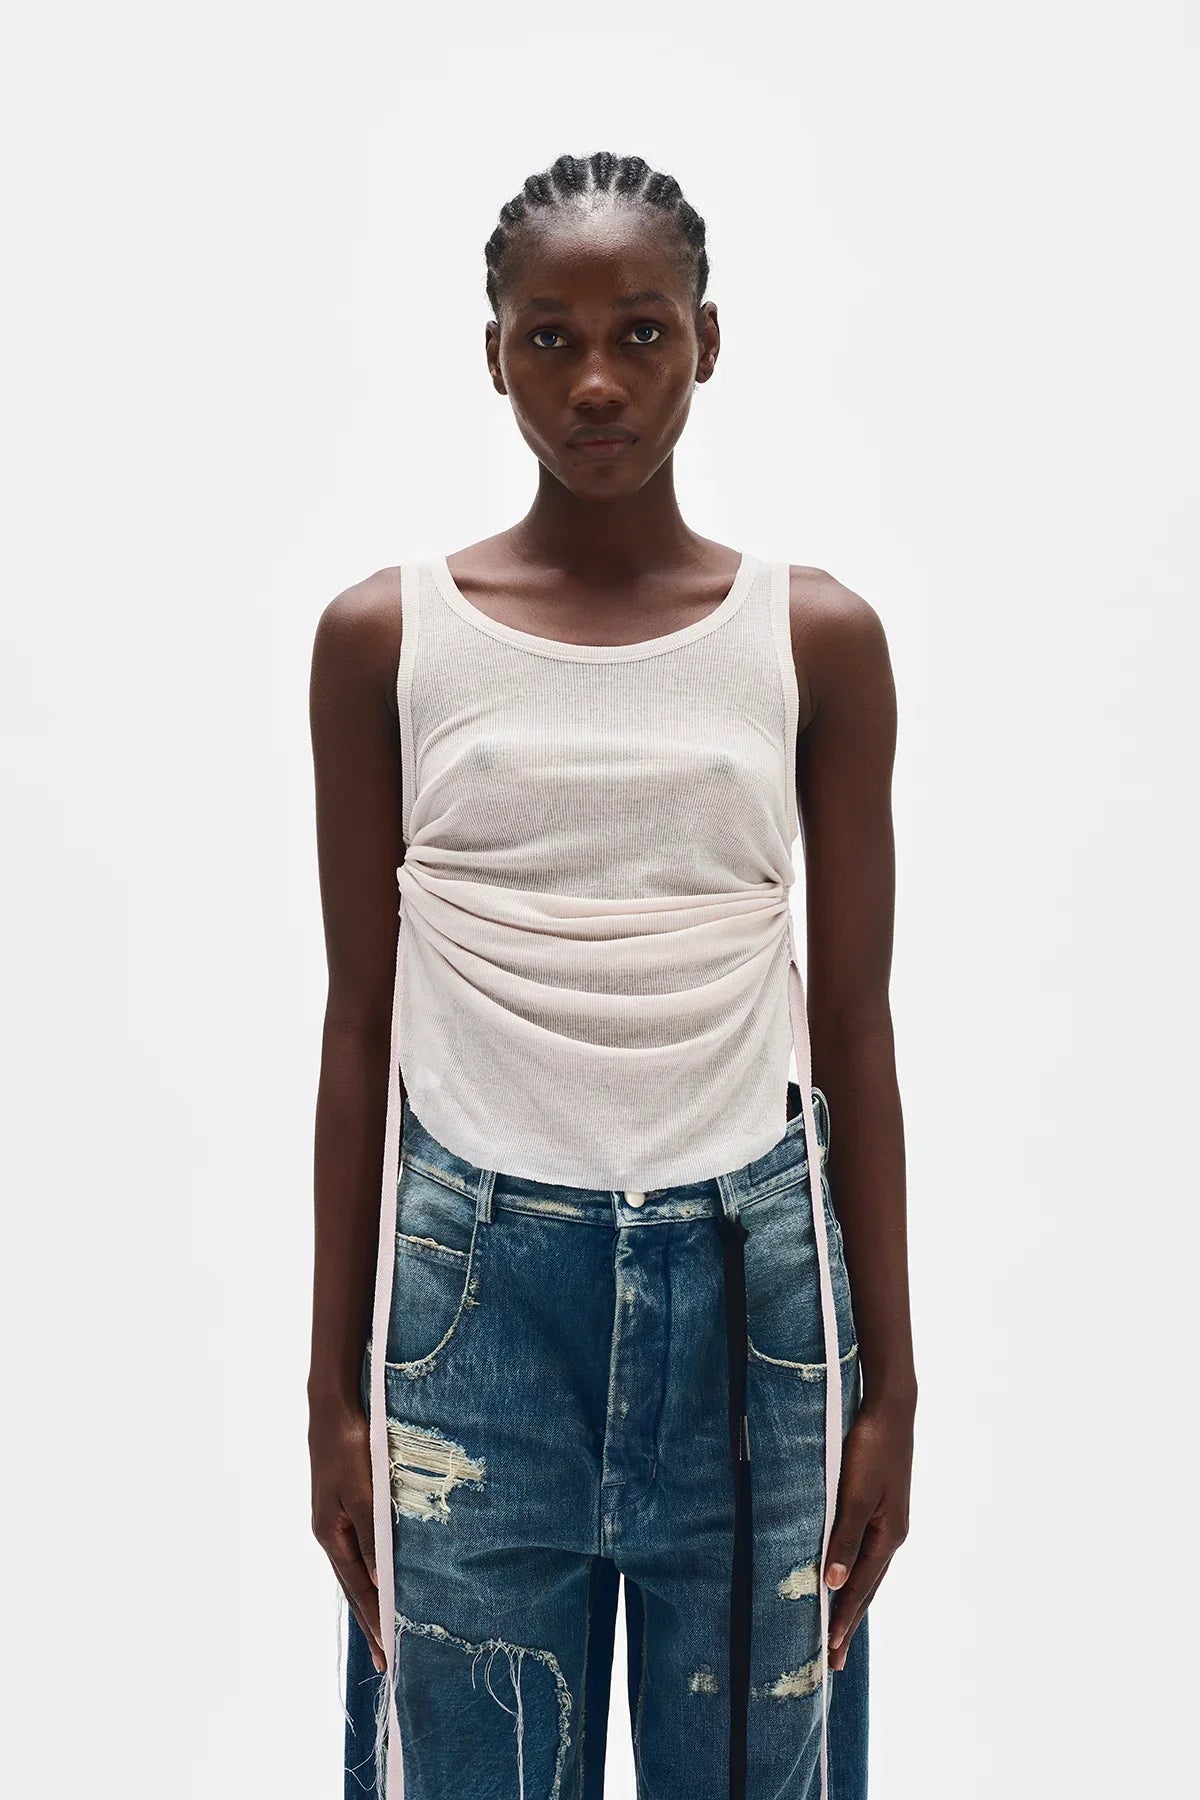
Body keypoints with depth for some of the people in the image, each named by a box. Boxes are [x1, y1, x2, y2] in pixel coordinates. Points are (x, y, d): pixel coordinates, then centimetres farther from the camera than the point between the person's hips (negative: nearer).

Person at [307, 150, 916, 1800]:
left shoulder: (818, 639, 1)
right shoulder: (387, 637, 1)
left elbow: (854, 1031, 4)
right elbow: (361, 1024, 4)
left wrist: (889, 1385, 4)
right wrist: (335, 1385, 5)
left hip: (747, 1277, 1)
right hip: (475, 1283, 0)